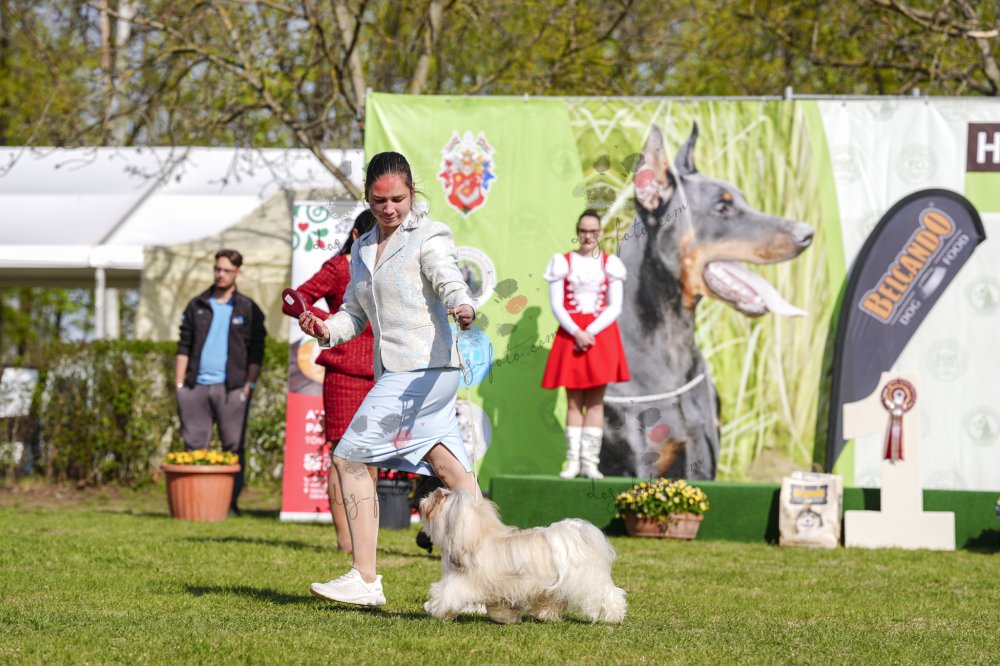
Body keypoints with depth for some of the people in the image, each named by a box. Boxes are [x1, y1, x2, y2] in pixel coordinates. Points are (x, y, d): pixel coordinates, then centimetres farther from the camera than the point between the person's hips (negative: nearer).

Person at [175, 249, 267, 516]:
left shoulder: (248, 309, 6)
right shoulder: (197, 306, 12)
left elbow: (256, 353, 4)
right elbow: (184, 347, 12)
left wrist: (249, 386, -6)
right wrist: (179, 384, 4)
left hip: (231, 387, -2)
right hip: (197, 386, 2)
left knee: (233, 446, -1)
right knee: (193, 445, 2)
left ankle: (231, 503, 3)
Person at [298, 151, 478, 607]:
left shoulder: (428, 237, -3)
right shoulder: (363, 250, 20)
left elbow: (448, 279, -20)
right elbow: (355, 313, 24)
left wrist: (461, 305, -43)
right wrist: (325, 329, 2)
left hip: (424, 368, -8)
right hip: (394, 372, 8)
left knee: (350, 458, -8)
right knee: (450, 471, 4)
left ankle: (364, 580, -5)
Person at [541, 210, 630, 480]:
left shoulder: (610, 264, 6)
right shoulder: (563, 262, 7)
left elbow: (615, 307, 0)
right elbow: (556, 305, 0)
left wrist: (591, 332, -13)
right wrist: (576, 333, -14)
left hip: (601, 335, 0)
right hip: (570, 335, 0)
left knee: (595, 401, -3)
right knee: (574, 401, 0)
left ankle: (590, 460, -3)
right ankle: (573, 460, 0)